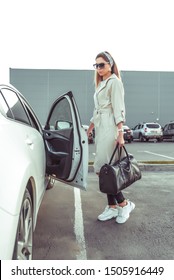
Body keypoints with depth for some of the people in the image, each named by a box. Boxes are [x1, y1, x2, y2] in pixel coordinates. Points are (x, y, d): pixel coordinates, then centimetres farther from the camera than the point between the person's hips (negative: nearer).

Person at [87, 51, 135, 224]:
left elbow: (119, 109, -12)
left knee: (101, 168, -11)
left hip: (110, 128, -8)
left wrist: (120, 133, -19)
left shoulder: (114, 81, -3)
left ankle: (123, 204, 3)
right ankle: (112, 207, 13)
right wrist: (89, 129, 27)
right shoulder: (101, 84, 22)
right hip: (100, 129, 9)